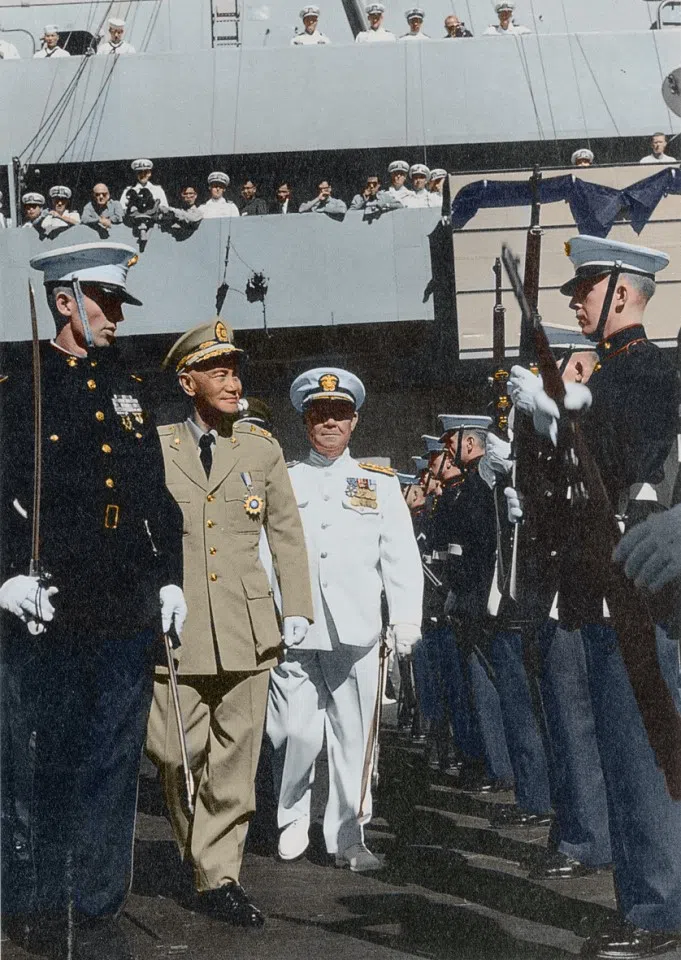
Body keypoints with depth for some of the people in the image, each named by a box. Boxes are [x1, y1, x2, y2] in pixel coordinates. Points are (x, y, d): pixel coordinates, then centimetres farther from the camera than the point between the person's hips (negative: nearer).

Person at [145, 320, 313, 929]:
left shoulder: (263, 448, 10)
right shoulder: (153, 449, 4)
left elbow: (287, 532, 13)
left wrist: (297, 609, 7)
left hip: (248, 627, 2)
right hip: (175, 628, -1)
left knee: (235, 758, 2)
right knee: (177, 755, 1)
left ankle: (219, 877, 13)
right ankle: (206, 867, 24)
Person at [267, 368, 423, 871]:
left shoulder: (381, 483, 13)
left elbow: (402, 556, 8)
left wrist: (407, 618, -3)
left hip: (356, 632, 1)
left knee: (354, 737, 1)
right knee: (296, 734, -6)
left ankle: (349, 837, 11)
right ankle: (292, 820, 16)